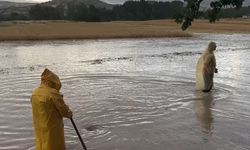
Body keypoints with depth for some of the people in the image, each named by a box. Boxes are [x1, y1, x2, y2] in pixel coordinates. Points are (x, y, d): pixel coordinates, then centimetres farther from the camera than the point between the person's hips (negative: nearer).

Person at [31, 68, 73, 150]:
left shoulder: (35, 93, 3)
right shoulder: (53, 93, -20)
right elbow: (64, 110, -15)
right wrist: (69, 113, 7)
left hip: (39, 129, 7)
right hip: (52, 129, -7)